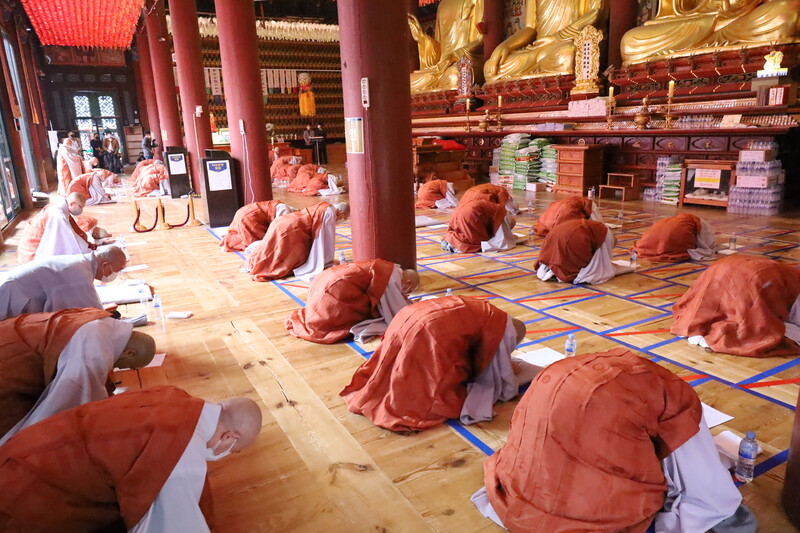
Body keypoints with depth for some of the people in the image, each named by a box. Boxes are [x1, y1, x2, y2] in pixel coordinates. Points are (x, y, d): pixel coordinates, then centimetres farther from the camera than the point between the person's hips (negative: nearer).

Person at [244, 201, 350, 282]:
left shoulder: (324, 207, 16)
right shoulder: (330, 214, -13)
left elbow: (321, 237, 26)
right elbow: (328, 239, -10)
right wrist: (328, 261, 0)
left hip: (283, 223, 10)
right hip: (288, 229, -10)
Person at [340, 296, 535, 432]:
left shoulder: (481, 313, 31)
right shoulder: (503, 327, 10)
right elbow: (502, 378, 15)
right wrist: (512, 388, 35)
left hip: (408, 318, 9)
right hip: (430, 333, -8)